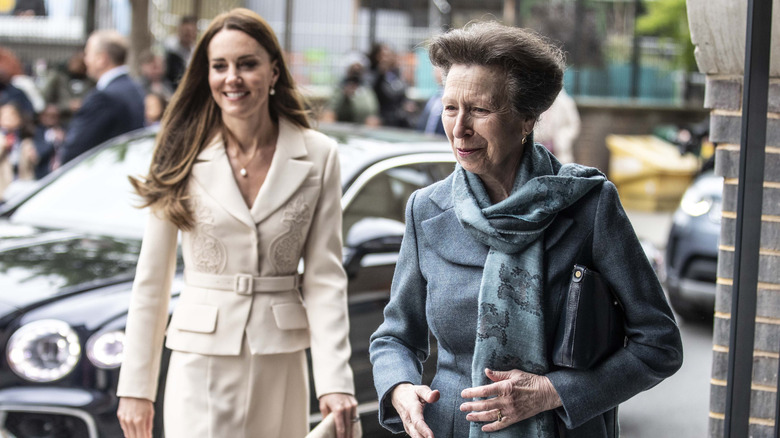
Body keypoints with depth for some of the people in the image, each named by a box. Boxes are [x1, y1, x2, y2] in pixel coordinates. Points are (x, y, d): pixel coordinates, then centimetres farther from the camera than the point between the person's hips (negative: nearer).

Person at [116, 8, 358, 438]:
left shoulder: (317, 156, 0)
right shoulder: (184, 158, -1)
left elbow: (324, 277, -1)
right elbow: (152, 278, 2)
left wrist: (335, 381, -10)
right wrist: (135, 388, 0)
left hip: (280, 363, 1)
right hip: (201, 362, -1)